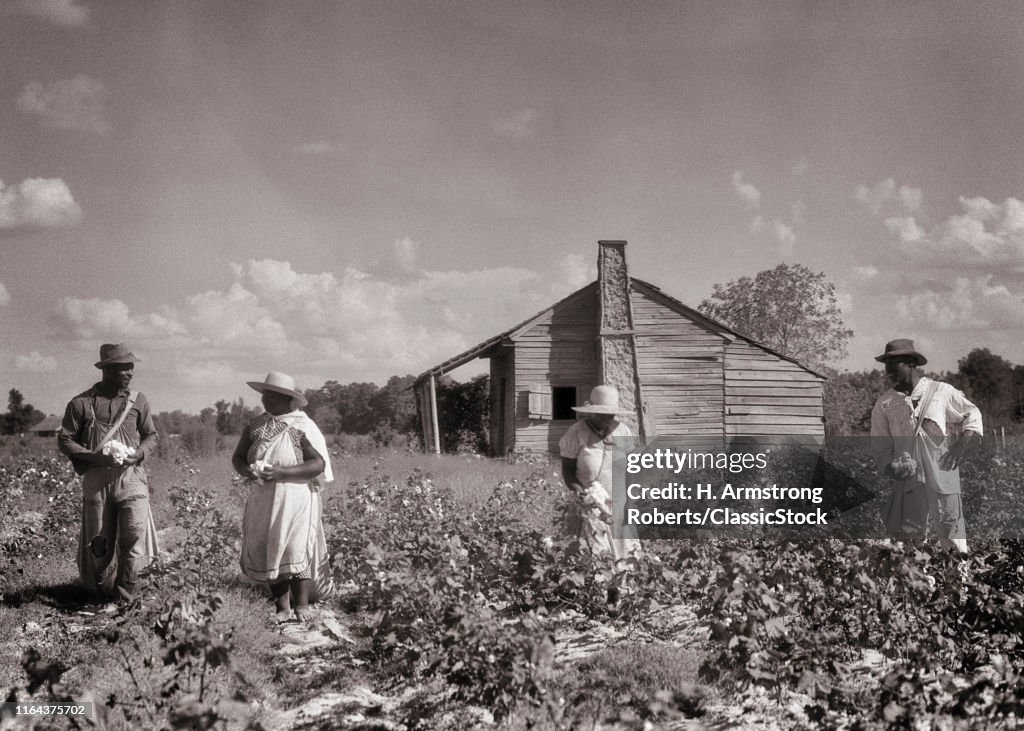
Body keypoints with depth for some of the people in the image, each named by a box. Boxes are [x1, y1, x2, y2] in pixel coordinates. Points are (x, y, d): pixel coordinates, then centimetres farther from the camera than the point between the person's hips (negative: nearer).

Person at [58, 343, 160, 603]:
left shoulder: (138, 401, 5)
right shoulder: (81, 403, -2)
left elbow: (151, 435, 14)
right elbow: (64, 440, 2)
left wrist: (138, 454, -7)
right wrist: (96, 457, -13)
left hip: (131, 476, 1)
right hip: (96, 479, -1)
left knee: (136, 532, -12)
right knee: (99, 542, 5)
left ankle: (125, 587, 6)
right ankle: (101, 589, 27)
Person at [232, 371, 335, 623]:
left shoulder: (302, 427, -7)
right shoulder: (256, 426, 8)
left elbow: (318, 464, -13)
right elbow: (237, 458, 12)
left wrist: (282, 472, -22)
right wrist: (248, 470, -12)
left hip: (296, 500, -5)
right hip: (264, 500, 5)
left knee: (296, 550, -9)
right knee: (268, 552, 3)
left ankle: (302, 605, 1)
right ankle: (282, 606, 10)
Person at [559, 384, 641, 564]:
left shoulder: (623, 432, 4)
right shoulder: (577, 434, -7)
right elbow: (567, 470, -2)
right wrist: (582, 492, -17)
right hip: (592, 508, -4)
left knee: (628, 558, 3)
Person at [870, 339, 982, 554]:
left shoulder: (941, 391, 2)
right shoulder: (884, 404, 5)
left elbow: (972, 414, 11)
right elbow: (880, 446, 7)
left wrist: (961, 446, -2)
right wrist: (890, 467, -10)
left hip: (943, 474, -1)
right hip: (908, 480, 2)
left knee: (952, 536, 2)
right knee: (904, 536, 3)